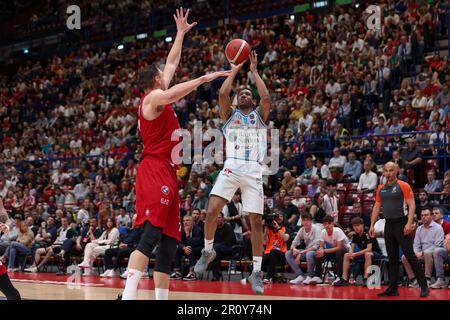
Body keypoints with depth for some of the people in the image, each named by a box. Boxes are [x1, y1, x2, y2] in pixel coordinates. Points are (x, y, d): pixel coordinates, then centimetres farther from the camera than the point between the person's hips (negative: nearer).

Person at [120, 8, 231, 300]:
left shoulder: (159, 96, 22)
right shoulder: (153, 96, -4)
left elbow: (172, 63, 34)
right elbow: (172, 94, -29)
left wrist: (181, 33, 38)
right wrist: (204, 78, -30)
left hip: (167, 173, 10)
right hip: (155, 171, -10)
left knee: (169, 242, 5)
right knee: (152, 235, -21)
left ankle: (162, 299, 3)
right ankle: (128, 296, -29)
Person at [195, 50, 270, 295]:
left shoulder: (260, 115, 17)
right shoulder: (229, 115, 18)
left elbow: (266, 97, -4)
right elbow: (222, 94, 0)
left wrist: (254, 71, 5)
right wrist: (235, 70, 9)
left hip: (253, 171, 0)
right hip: (231, 167, 0)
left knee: (256, 221, -4)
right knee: (212, 212, -15)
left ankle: (256, 272, 5)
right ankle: (208, 251, 12)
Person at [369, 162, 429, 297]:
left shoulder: (403, 186, -5)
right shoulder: (381, 189, 12)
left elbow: (412, 205, -10)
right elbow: (376, 207, 17)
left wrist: (409, 223, -20)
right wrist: (372, 225, 10)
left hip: (401, 224, -6)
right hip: (388, 225, 6)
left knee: (410, 256, -8)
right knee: (392, 258, 8)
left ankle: (424, 286, -3)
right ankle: (393, 288, 12)